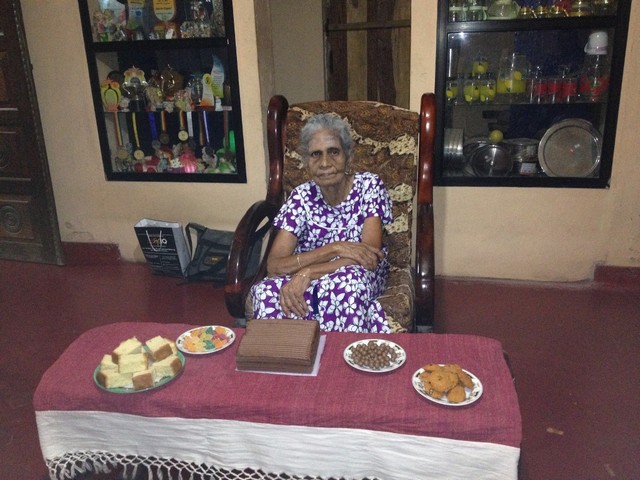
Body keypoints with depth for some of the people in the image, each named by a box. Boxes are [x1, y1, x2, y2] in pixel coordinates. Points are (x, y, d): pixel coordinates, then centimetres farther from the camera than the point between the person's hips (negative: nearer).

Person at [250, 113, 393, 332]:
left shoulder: (369, 185, -12)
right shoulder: (302, 196, -8)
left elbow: (371, 254, -21)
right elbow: (274, 265, -17)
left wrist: (306, 273, -28)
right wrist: (335, 248, -28)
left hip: (361, 277, -1)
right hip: (307, 279, 1)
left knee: (347, 280, -37)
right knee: (268, 292, -31)